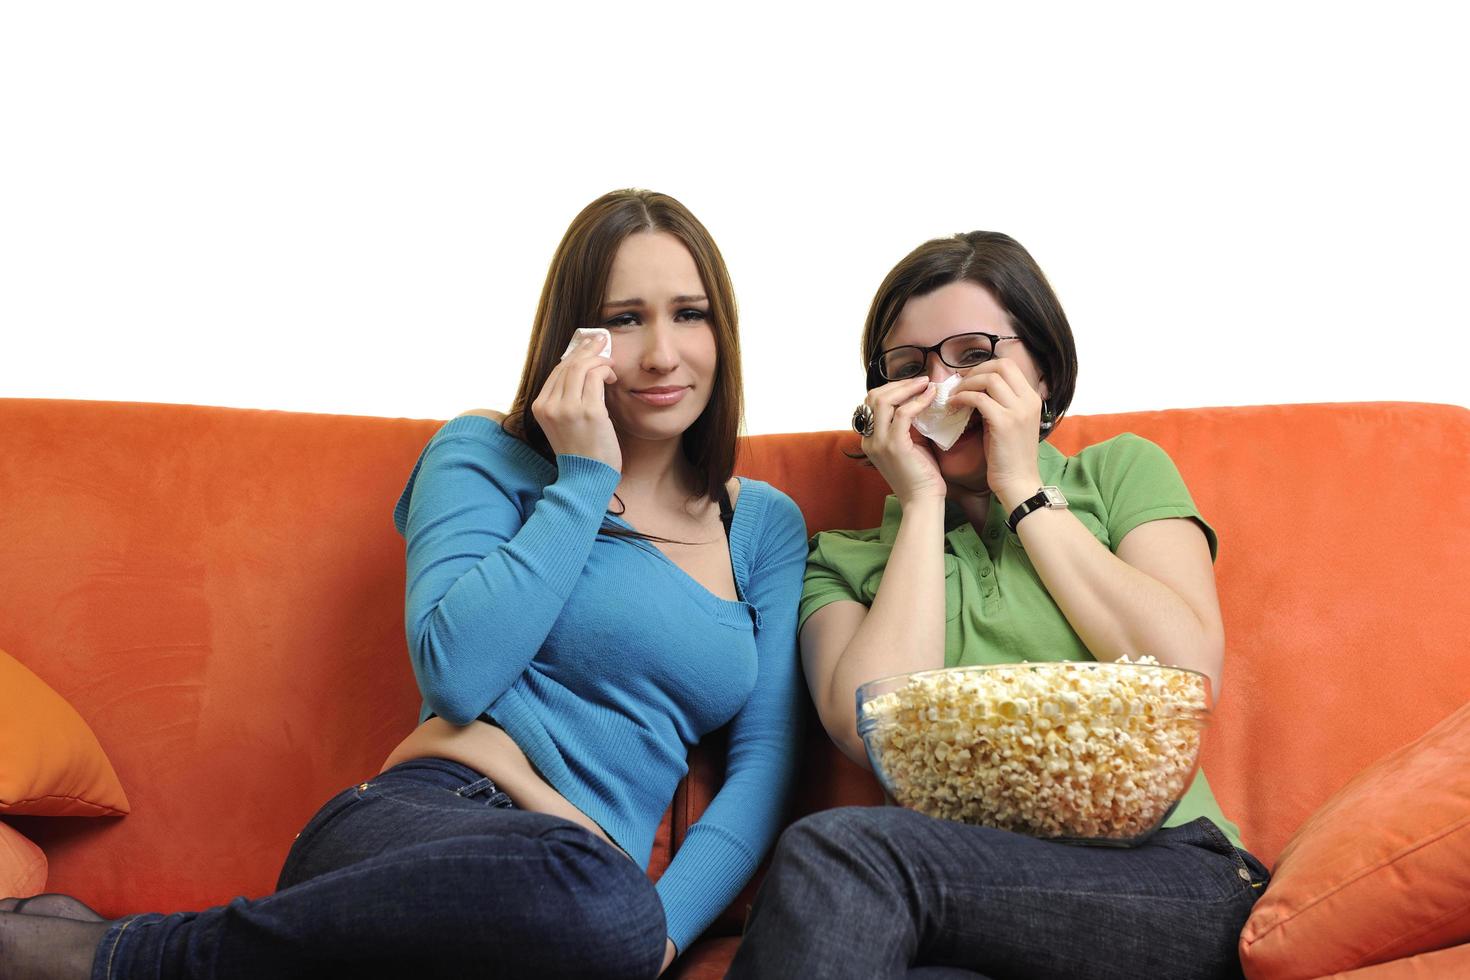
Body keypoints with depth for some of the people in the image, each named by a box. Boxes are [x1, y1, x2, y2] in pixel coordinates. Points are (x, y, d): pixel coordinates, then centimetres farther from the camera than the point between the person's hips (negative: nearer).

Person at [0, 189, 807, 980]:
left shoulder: (767, 526, 17)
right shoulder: (485, 456, 8)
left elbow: (764, 760, 9)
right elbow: (454, 674, -9)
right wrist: (584, 476, -4)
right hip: (421, 827, -3)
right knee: (601, 901, -40)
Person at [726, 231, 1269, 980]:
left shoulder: (1120, 474, 18)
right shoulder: (846, 561, 17)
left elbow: (1189, 677, 0)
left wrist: (1025, 492, 4)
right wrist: (922, 502, 4)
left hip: (1170, 878, -1)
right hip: (968, 885, 1)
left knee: (841, 849, -29)